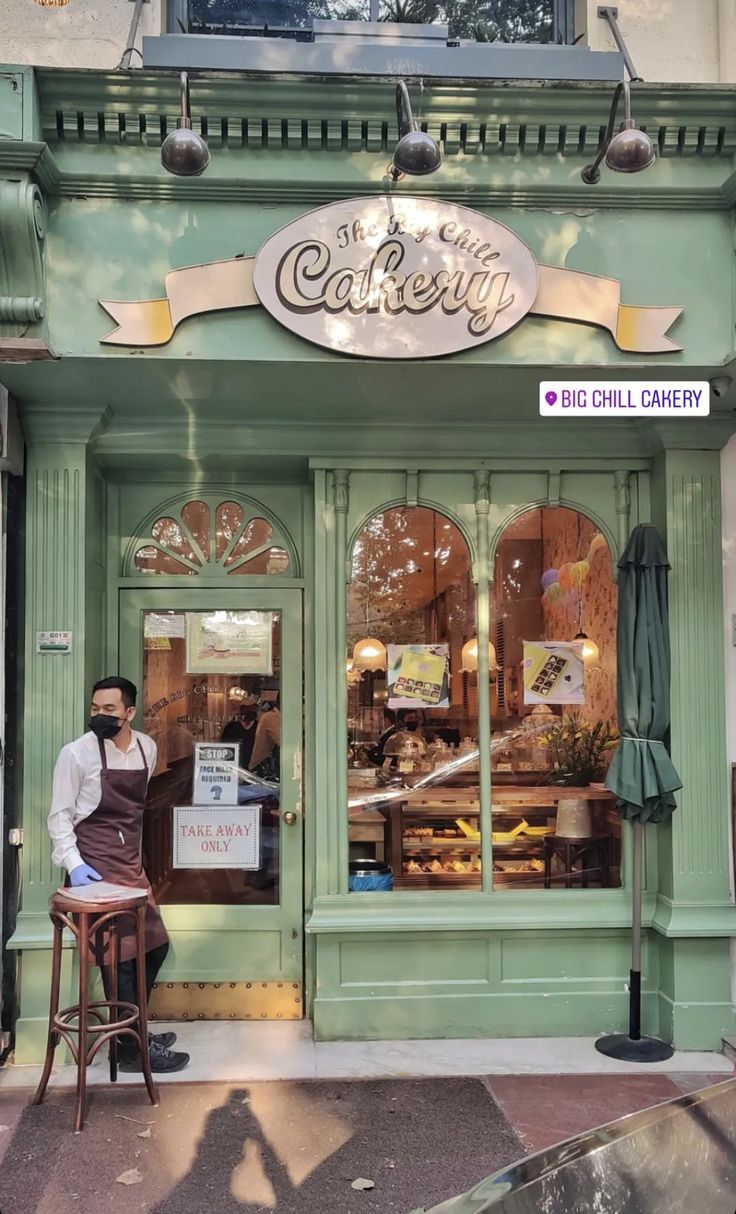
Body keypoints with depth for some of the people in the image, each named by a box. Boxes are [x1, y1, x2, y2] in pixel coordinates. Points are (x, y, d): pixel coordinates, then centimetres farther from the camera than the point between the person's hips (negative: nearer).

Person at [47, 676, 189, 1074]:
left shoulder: (147, 747, 4)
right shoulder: (77, 753, -13)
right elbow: (59, 815, -10)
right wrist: (74, 864, -20)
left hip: (131, 864, 7)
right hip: (95, 867, -7)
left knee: (154, 945, 13)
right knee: (119, 955, -4)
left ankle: (132, 1027, 29)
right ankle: (132, 1048, 7)